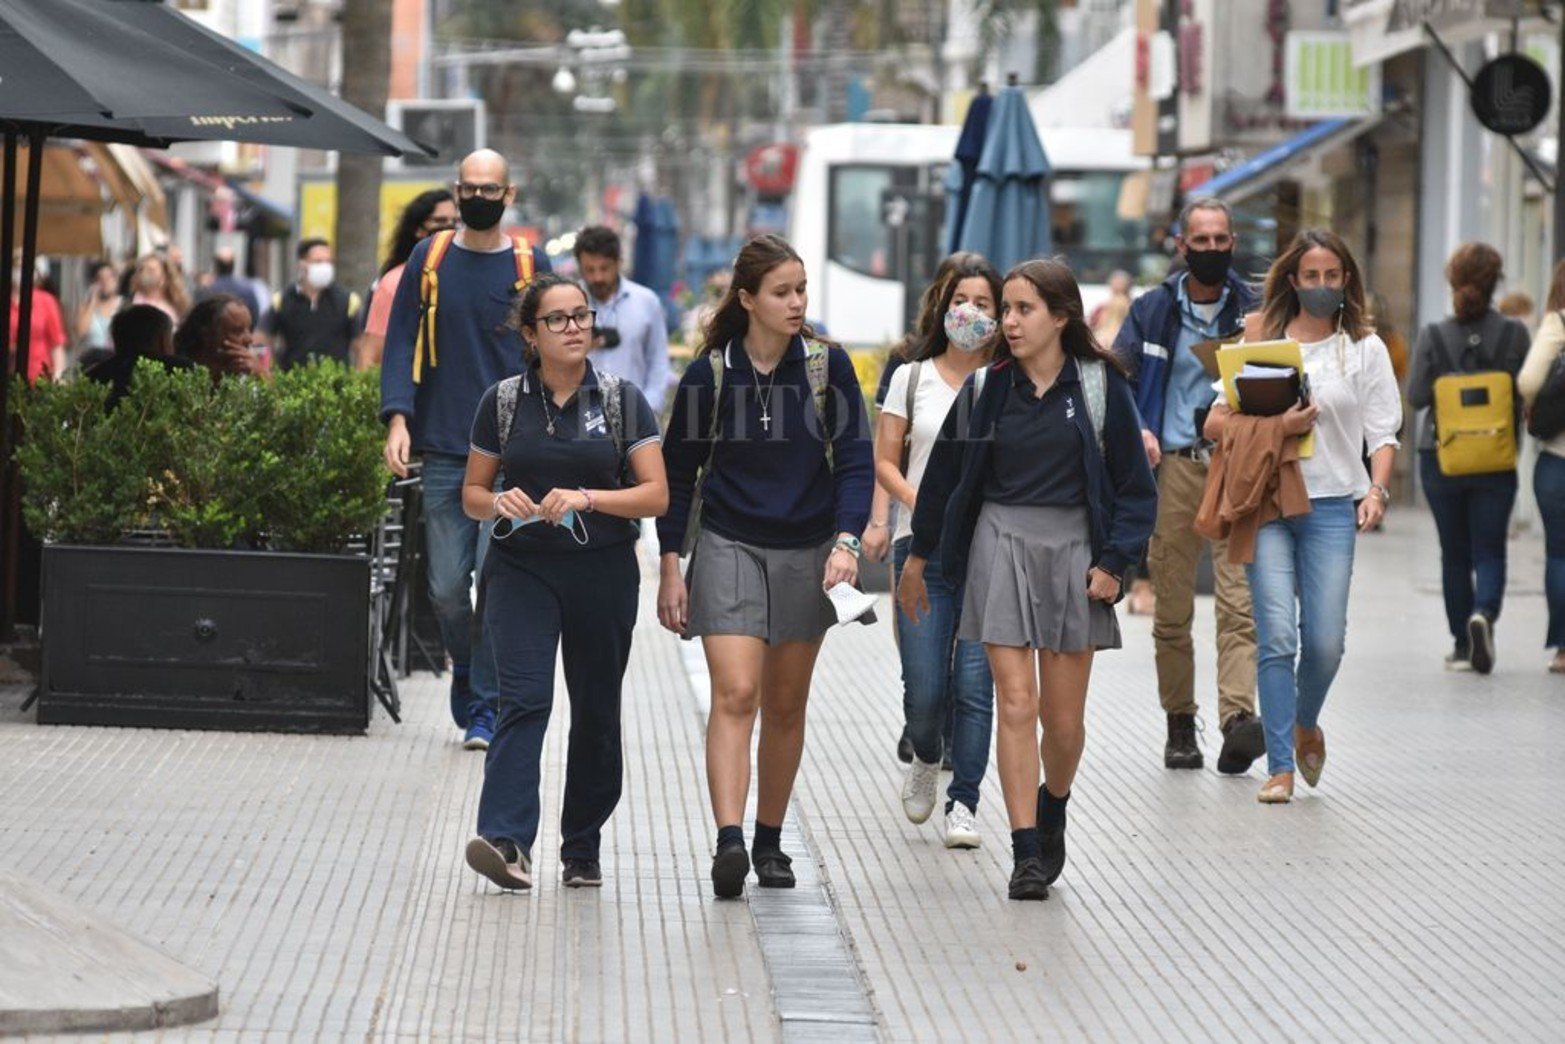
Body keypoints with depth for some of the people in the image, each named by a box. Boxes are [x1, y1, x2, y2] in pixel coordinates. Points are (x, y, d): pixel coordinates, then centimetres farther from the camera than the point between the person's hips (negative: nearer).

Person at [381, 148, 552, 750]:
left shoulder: (530, 265, 5)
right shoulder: (429, 259, 8)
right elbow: (402, 343, 6)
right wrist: (398, 417, -7)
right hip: (443, 451, 2)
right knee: (446, 588, 2)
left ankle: (486, 708, 1)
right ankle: (465, 670, 28)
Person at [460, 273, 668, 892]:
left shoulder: (622, 401, 3)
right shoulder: (503, 402, 5)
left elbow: (656, 495, -2)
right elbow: (471, 494, 11)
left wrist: (587, 498, -17)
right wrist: (500, 503, -12)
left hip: (603, 572, 1)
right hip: (522, 569, -1)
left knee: (596, 711, 8)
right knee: (523, 701, -16)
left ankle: (582, 850, 20)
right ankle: (507, 841, -26)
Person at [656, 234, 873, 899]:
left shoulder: (828, 365, -4)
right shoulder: (710, 373, -6)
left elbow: (855, 461, -4)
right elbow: (678, 473, 2)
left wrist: (846, 541, -18)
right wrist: (670, 569, 0)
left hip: (806, 553, 2)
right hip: (729, 547, -2)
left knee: (786, 705, 10)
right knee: (735, 696, -16)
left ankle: (769, 841, 23)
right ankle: (729, 843, -25)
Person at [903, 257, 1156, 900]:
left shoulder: (1099, 386, 0)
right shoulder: (986, 388, 4)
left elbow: (1133, 482, 3)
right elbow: (945, 473, 14)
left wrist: (1114, 561, -5)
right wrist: (919, 557, 18)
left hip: (1073, 548, 0)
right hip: (1001, 545, 0)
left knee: (1064, 718, 3)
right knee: (1016, 705, -8)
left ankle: (1051, 811, 34)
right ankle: (1026, 855, -6)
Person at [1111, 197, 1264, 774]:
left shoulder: (1252, 310, 7)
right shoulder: (1152, 310, 9)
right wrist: (1135, 429, -9)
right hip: (1173, 466, 1)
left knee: (1239, 602, -15)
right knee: (1172, 610, 5)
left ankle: (1238, 719, -26)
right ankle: (1180, 723, 16)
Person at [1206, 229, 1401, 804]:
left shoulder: (1365, 347, 10)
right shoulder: (1263, 339, 7)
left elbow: (1382, 430, 6)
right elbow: (1217, 424, 4)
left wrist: (1377, 489, -10)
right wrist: (1277, 426, -11)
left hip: (1332, 504, 1)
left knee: (1325, 641, -3)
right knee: (1277, 636, -10)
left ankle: (1306, 724, 29)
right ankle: (1280, 766, -5)